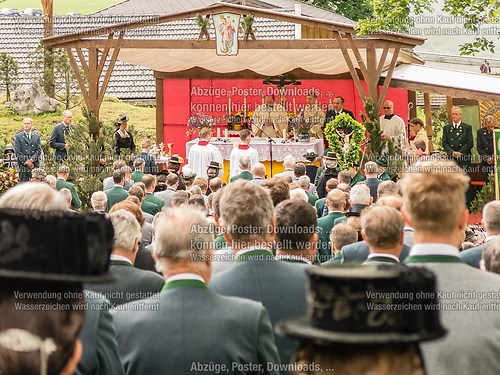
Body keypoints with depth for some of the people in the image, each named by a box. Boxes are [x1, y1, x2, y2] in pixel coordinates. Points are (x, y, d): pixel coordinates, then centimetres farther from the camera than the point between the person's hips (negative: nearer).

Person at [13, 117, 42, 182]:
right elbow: (17, 152, -1)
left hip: (35, 165, 2)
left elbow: (39, 150, 5)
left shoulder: (37, 136, 14)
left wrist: (32, 160, -11)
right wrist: (26, 162, -10)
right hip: (23, 166, -2)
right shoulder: (18, 137, 6)